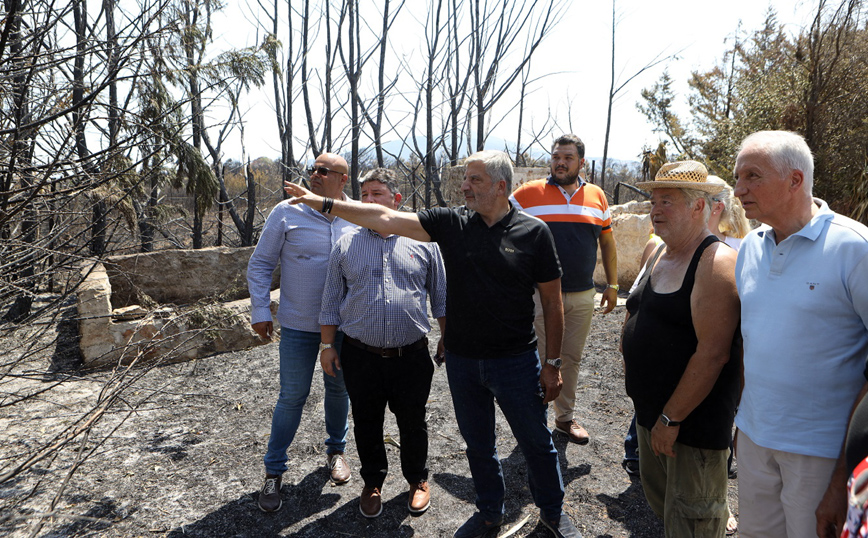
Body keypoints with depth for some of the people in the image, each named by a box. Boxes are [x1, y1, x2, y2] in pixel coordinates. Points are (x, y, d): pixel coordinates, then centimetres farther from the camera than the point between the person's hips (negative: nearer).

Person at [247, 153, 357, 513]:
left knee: (339, 388, 17)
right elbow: (260, 265, -1)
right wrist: (260, 311, -6)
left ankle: (336, 450, 40)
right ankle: (273, 471, 21)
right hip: (299, 324, -2)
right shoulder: (287, 213, -6)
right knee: (292, 396, 4)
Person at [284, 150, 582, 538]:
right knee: (478, 444, 19)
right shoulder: (451, 223, -3)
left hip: (516, 360, -2)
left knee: (537, 443, 13)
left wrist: (553, 363, -5)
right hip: (462, 360, 3)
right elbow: (387, 219, -6)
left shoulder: (534, 232, -9)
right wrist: (324, 203, -9)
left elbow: (552, 302, -5)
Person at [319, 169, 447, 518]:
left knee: (413, 423, 14)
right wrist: (327, 346, 6)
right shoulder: (345, 245, 4)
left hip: (412, 355, -1)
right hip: (360, 356, 1)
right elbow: (331, 301, 8)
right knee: (366, 424, 15)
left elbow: (441, 297, 7)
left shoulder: (423, 242, 1)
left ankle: (417, 480, 38)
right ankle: (373, 482, 37)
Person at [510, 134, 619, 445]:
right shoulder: (528, 194, -4)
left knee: (571, 359, 15)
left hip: (582, 296, 4)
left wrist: (612, 285, 14)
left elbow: (607, 242, 17)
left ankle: (566, 417, 31)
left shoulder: (597, 196, 7)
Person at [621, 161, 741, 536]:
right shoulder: (659, 255, 8)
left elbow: (712, 352, -25)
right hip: (651, 412, 8)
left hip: (694, 419, -8)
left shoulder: (716, 262, -20)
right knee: (659, 503, 23)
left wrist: (671, 419, -21)